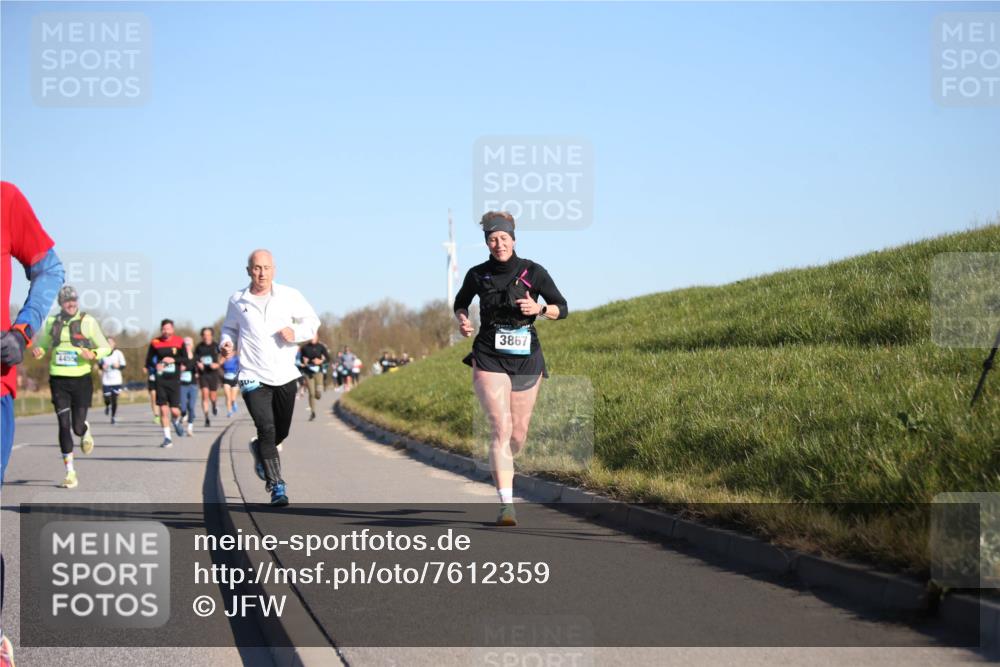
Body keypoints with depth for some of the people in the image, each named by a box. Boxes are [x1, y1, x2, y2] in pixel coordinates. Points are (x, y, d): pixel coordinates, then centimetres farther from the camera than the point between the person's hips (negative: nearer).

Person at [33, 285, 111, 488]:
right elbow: (41, 344, 20)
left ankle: (86, 430, 39)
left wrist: (93, 354, -18)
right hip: (59, 381, 1)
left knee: (77, 428, -1)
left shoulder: (88, 322, -2)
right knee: (64, 425, -7)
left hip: (81, 380, -1)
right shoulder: (51, 322, 6)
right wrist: (38, 351, -4)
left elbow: (105, 348, 4)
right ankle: (70, 472, 0)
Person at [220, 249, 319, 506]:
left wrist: (296, 333, -11)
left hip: (285, 376, 2)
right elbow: (230, 328, 17)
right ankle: (276, 485, -9)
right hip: (253, 377, -2)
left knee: (281, 432, 13)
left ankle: (259, 449, 47)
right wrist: (227, 344, -4)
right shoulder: (237, 301, 1)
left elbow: (312, 321, 9)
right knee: (267, 429, -15)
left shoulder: (289, 296, 0)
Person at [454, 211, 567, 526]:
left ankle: (502, 467, 46)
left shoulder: (533, 272, -3)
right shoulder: (477, 275, 0)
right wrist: (462, 320, -2)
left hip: (526, 360, 1)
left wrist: (539, 308, -15)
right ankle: (506, 505, -22)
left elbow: (562, 308, 5)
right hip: (490, 360, -1)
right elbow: (460, 303, 19)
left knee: (518, 435, 10)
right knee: (501, 429, -18)